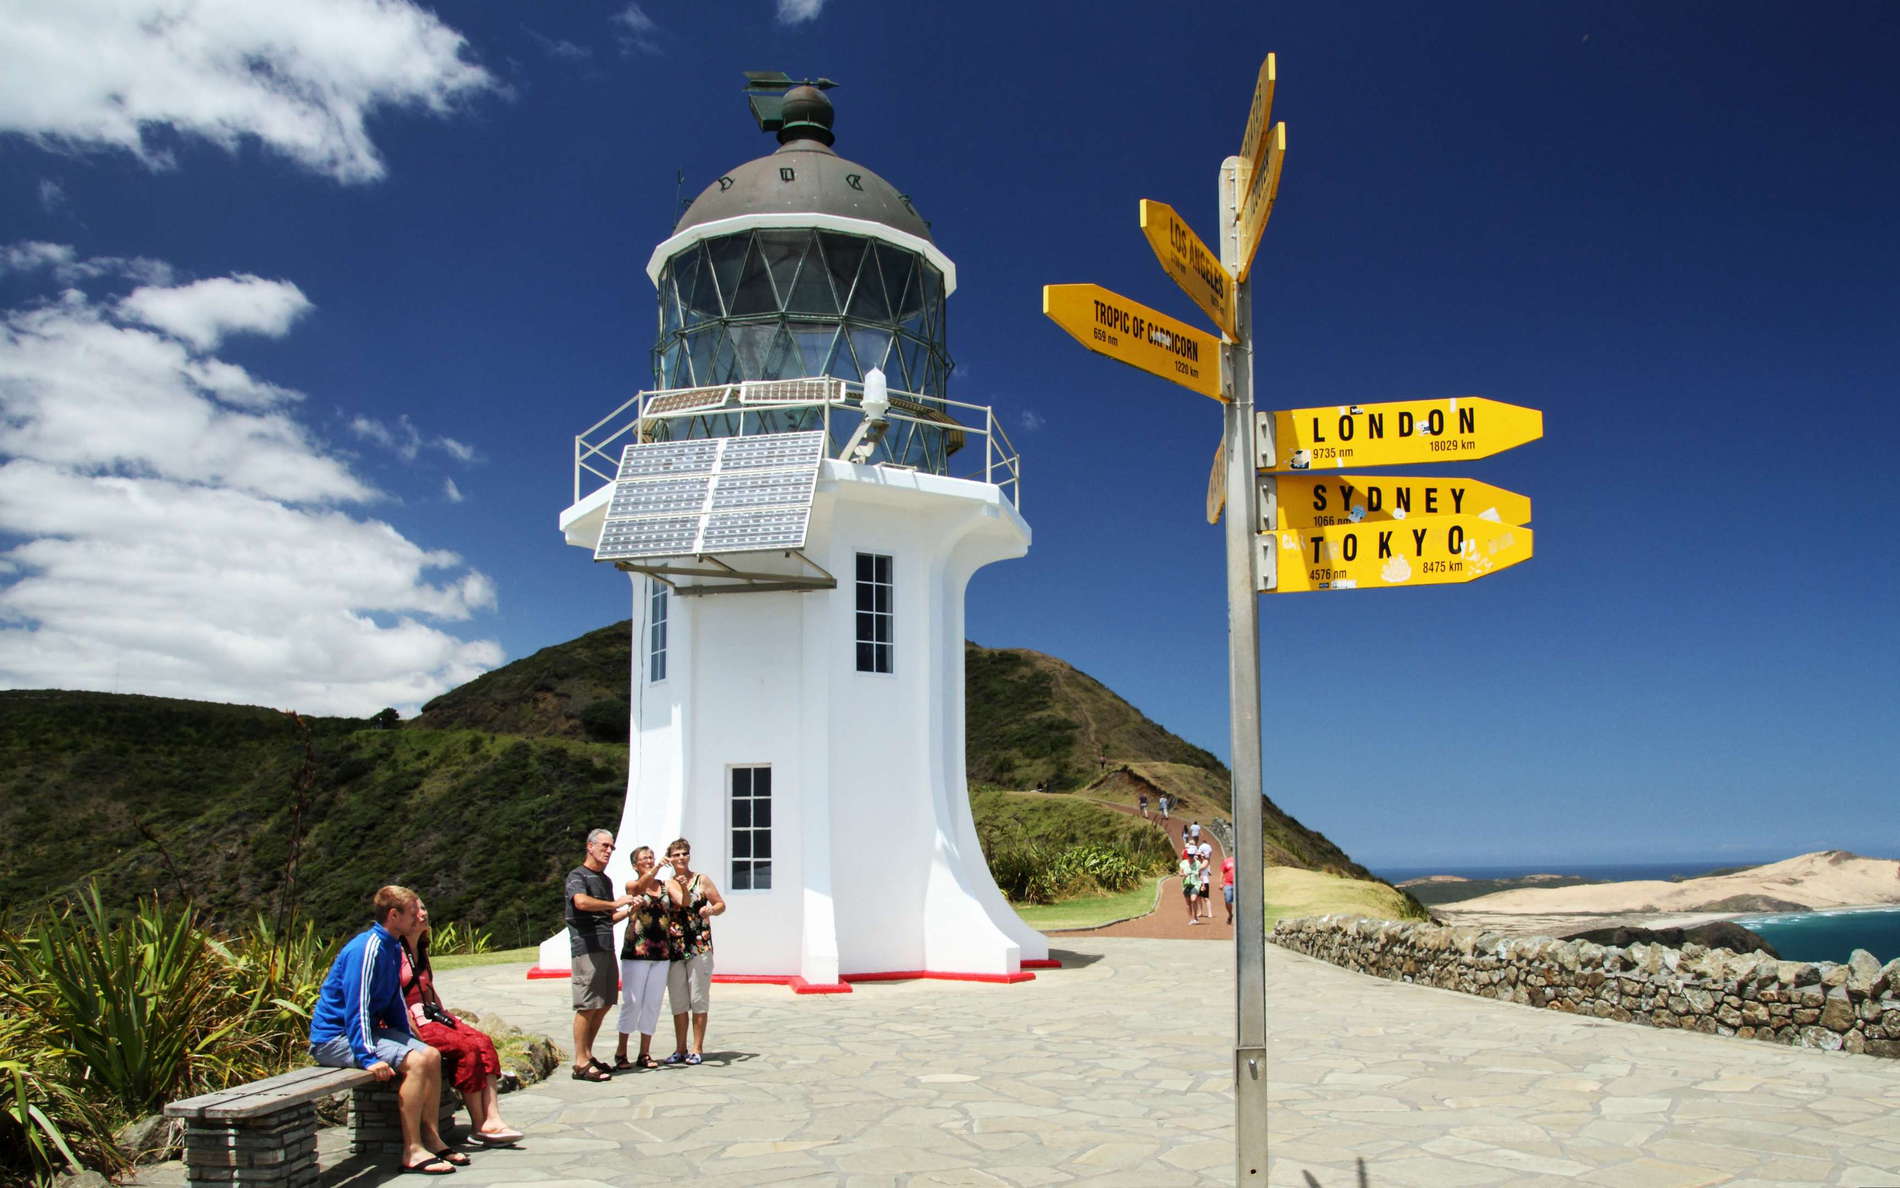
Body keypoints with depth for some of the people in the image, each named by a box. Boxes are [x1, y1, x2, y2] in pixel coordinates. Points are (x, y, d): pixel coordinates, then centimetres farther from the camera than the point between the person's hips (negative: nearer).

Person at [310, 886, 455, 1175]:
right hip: (334, 1037, -10)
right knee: (416, 1061, -24)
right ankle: (412, 1151, -19)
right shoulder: (368, 949, -20)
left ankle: (431, 1138, 5)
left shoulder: (393, 948, 10)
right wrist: (368, 1057, -30)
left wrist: (407, 1041, 17)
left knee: (432, 1055, -2)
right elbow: (357, 1007, -25)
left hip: (365, 1028, 10)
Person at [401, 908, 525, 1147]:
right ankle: (479, 1126, -16)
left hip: (431, 1015, 9)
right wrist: (416, 1034, -22)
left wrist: (448, 1017, 10)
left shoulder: (421, 951, 18)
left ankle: (492, 1120, -22)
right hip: (410, 1022, -8)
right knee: (467, 1047, -25)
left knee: (483, 1041, -14)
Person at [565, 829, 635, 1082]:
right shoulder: (577, 876, -5)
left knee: (604, 1004, 10)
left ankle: (587, 1055, 20)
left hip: (606, 947, 9)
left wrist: (628, 911, 10)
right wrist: (615, 904, -20)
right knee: (587, 1006, -7)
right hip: (586, 947, -9)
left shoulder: (605, 880, 22)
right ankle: (581, 1064, -3)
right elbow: (581, 902, -26)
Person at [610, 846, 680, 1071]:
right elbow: (640, 886, -21)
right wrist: (655, 870, -38)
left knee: (653, 1002, 6)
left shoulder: (665, 885, 11)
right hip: (636, 951, -4)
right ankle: (621, 1052, 6)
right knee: (632, 1000, -4)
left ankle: (645, 1053, 13)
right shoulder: (632, 885, 2)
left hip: (662, 952, 4)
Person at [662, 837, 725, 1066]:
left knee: (698, 999, -1)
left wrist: (711, 910, -17)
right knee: (677, 1001, 7)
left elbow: (721, 904, 4)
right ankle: (680, 1049, 15)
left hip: (699, 947, -3)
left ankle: (697, 1049, 6)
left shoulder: (701, 880, 2)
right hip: (674, 948, 4)